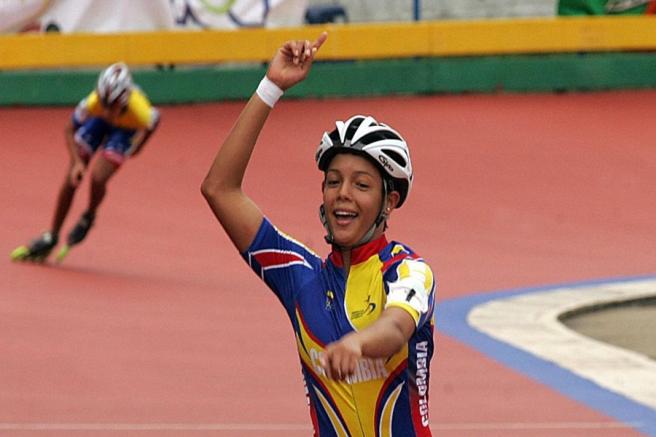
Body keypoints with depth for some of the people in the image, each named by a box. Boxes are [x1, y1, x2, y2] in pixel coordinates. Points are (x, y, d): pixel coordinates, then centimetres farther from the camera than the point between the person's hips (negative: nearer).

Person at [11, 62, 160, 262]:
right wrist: (77, 162, -32)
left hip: (126, 129, -1)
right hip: (98, 123, 1)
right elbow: (70, 131, -21)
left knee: (98, 178, -21)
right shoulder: (92, 103, -39)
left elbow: (154, 120, -14)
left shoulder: (138, 109, -41)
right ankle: (51, 237, 16)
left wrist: (138, 146, -2)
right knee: (71, 180, -1)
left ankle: (88, 218, 14)